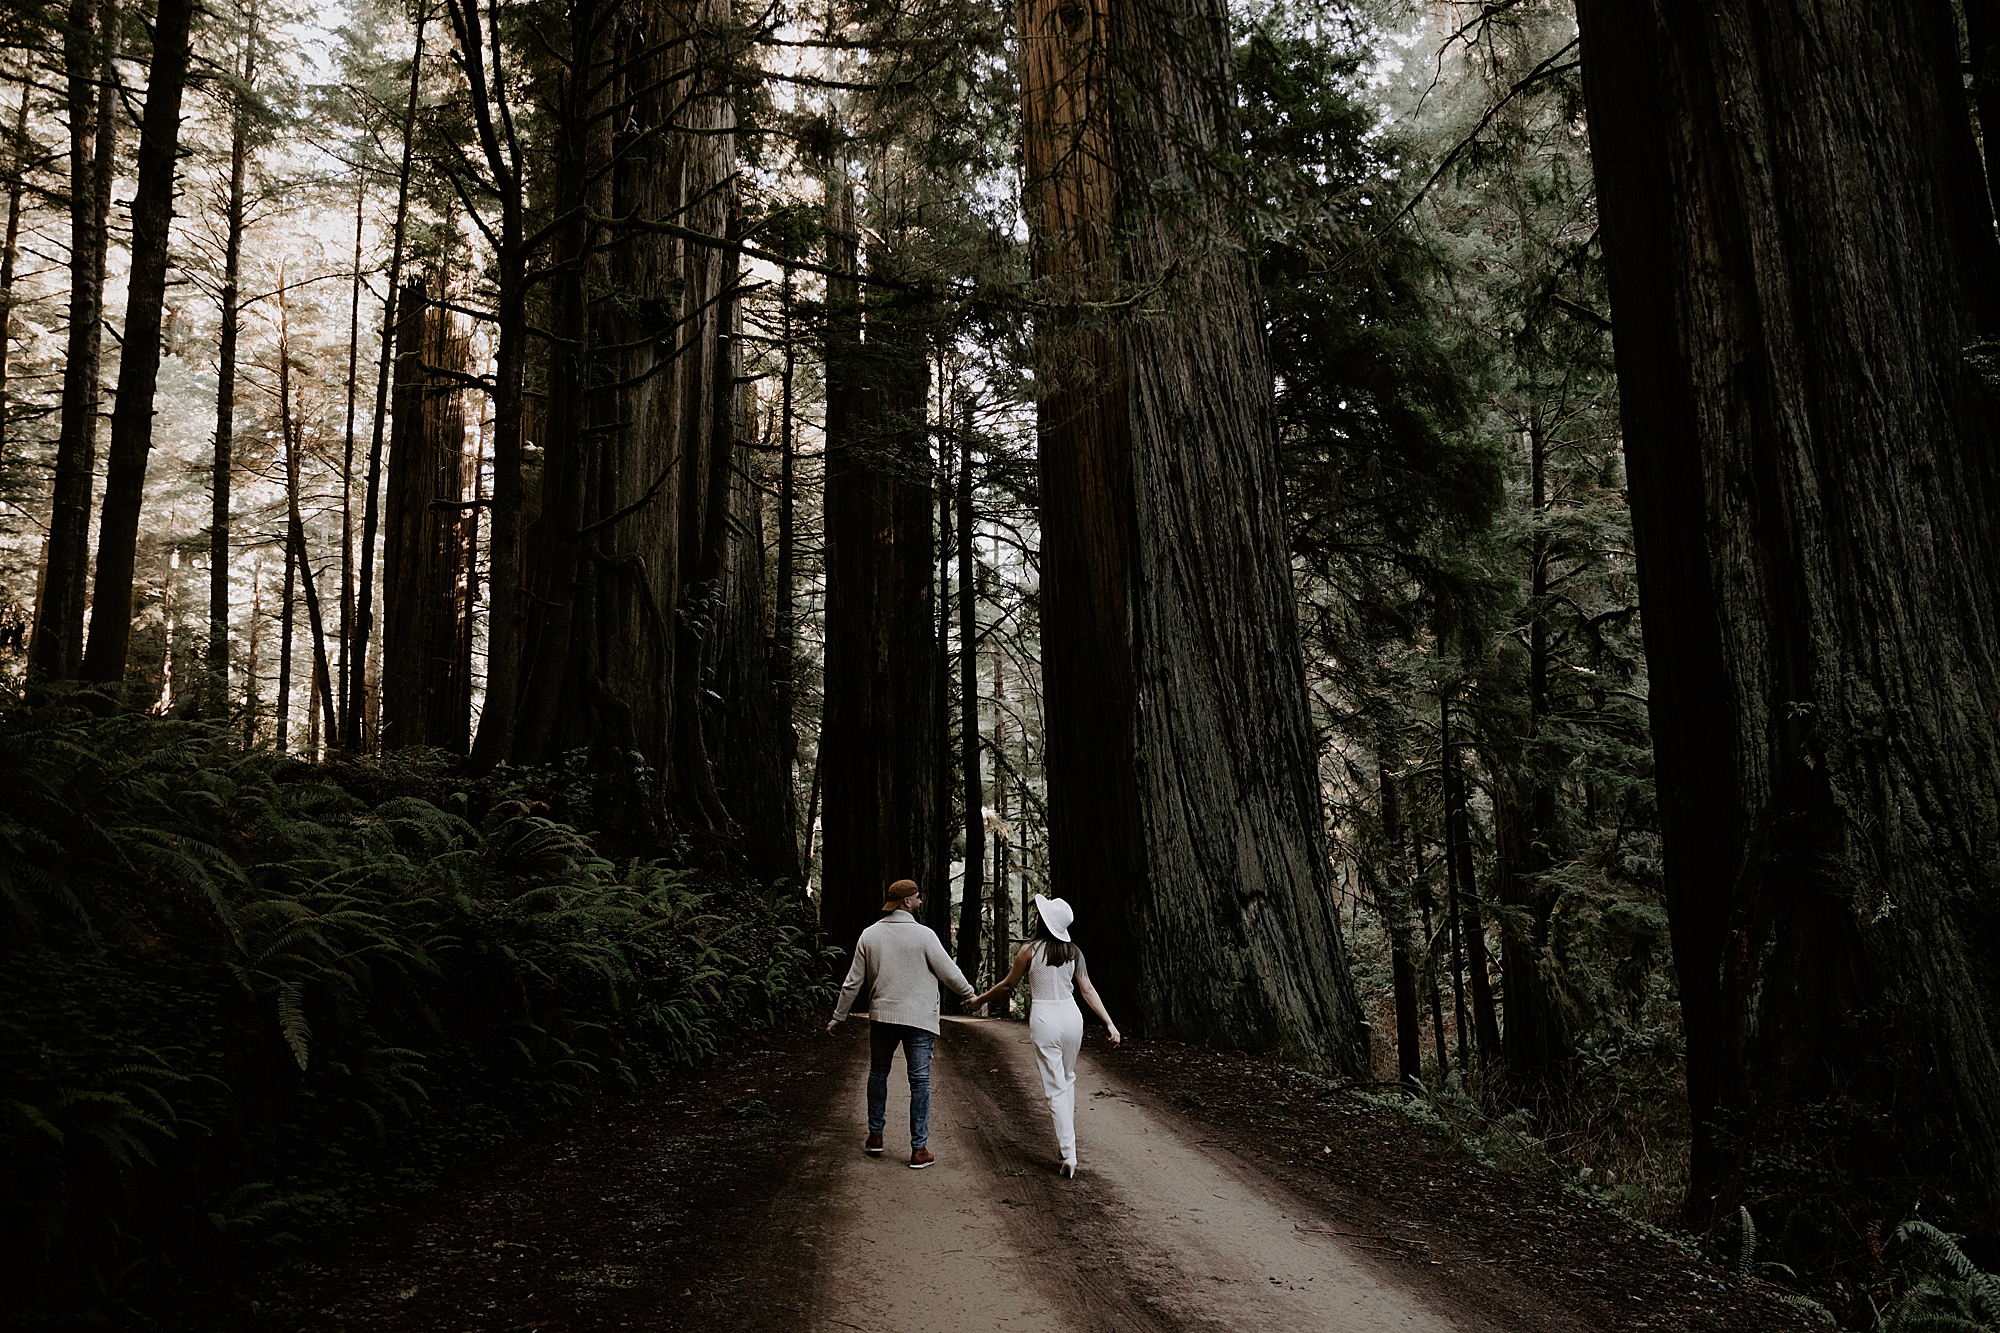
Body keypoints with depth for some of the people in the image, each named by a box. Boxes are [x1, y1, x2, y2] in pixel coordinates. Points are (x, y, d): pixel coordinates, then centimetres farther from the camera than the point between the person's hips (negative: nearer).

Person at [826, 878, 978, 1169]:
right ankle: (919, 1150, 4)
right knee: (920, 1081, 2)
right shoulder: (923, 935, -10)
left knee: (878, 1073, 21)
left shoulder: (870, 935, 1)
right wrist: (969, 993, 15)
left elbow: (853, 982, 4)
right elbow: (949, 972, -4)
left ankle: (875, 1136, 29)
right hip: (919, 1018, -3)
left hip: (881, 1017, 3)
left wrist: (838, 1017, 14)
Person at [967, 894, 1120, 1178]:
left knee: (1056, 1089, 0)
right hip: (1071, 1016, 4)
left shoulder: (1030, 950, -8)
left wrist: (979, 999, 18)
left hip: (1044, 1019, -4)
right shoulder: (1074, 951, 2)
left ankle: (1069, 1155, -4)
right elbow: (1088, 990, -2)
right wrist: (1110, 1024, 0)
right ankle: (1065, 1138, 31)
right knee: (1067, 1078, 25)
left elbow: (1007, 985, 3)